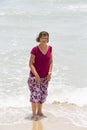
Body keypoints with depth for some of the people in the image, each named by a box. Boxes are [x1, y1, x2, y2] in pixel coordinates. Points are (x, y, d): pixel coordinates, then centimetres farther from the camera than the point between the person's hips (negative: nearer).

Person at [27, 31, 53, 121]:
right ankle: (34, 114, 7)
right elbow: (30, 64, -12)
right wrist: (36, 75, -19)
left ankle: (39, 111, 32)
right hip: (34, 76, -5)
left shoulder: (50, 48, -1)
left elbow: (51, 62, 6)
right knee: (35, 94, -8)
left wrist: (49, 73, -5)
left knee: (43, 94, 12)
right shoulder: (35, 49, -15)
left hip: (45, 77, 5)